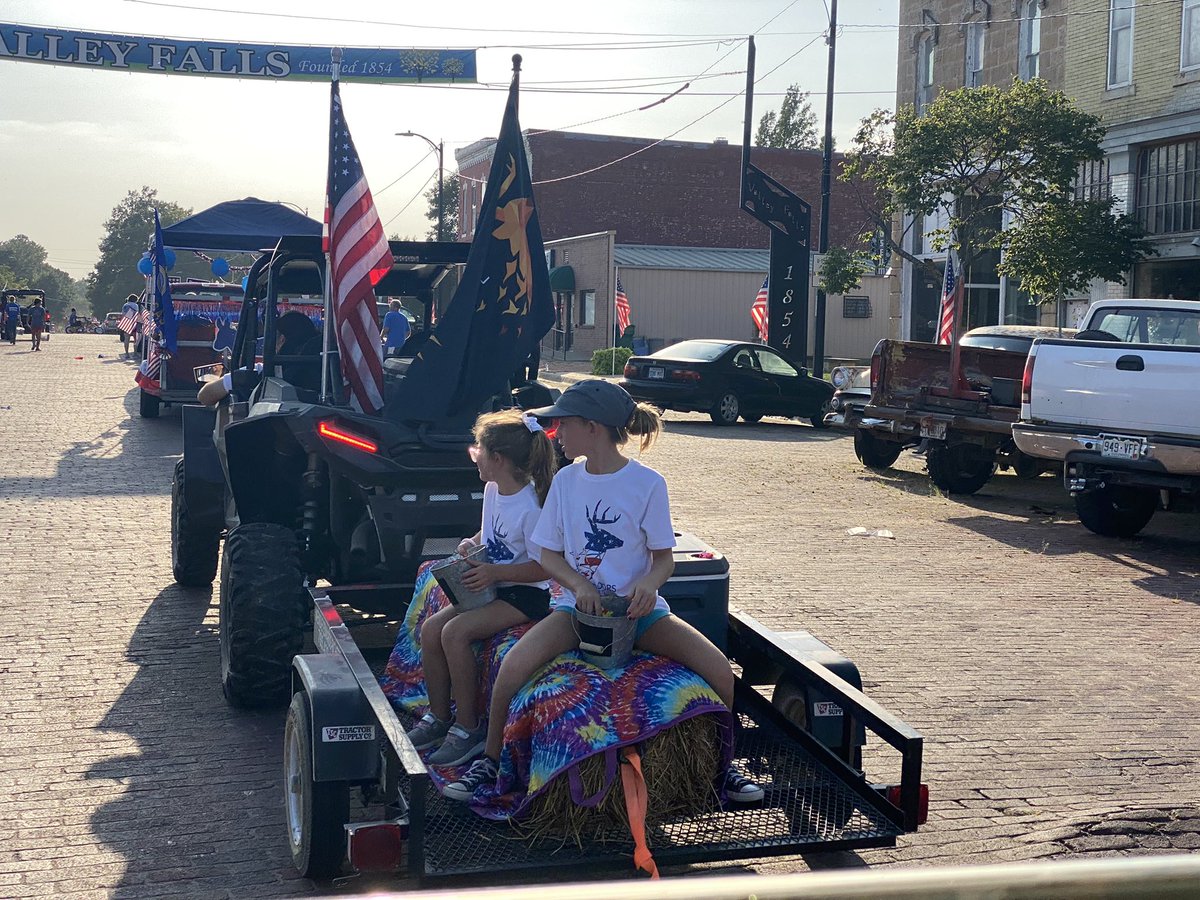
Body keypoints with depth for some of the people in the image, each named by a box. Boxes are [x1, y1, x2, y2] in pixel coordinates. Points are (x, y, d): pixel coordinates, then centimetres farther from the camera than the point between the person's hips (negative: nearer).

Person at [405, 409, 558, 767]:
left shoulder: (530, 507, -22)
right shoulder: (492, 490, 5)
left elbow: (544, 568, -21)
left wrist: (495, 572, -26)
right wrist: (472, 543, 1)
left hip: (525, 594, -9)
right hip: (491, 587, 9)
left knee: (455, 632, -25)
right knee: (430, 627, -7)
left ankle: (468, 728, -13)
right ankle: (438, 717, 6)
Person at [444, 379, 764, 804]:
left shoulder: (647, 483, -7)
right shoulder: (566, 480, 2)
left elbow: (665, 558, -2)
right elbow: (549, 554, 6)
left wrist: (649, 583, -25)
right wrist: (579, 585, -15)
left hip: (637, 606, -1)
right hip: (577, 604, 1)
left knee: (719, 669, -22)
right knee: (513, 665, -27)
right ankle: (489, 759, -3)